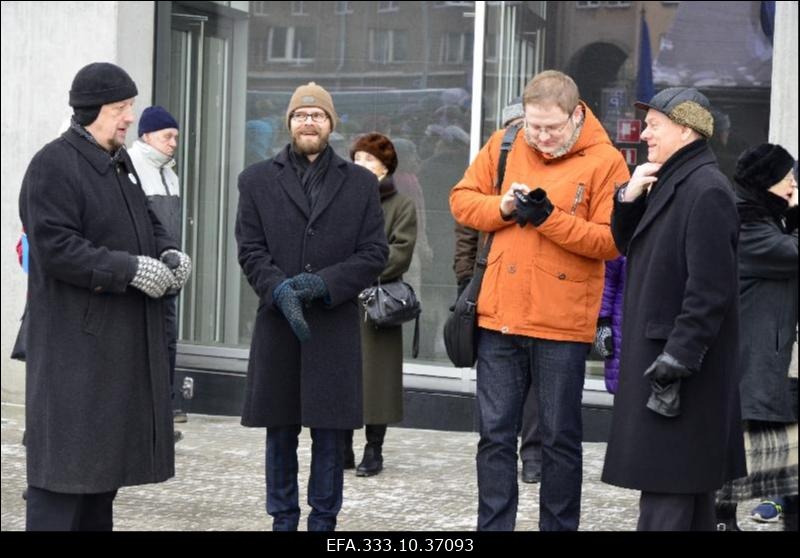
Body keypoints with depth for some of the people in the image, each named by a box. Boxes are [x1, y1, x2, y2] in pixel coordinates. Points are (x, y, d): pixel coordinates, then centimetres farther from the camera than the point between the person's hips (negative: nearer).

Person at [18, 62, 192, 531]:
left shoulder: (119, 161, 15)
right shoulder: (54, 165, -13)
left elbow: (147, 224, 24)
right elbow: (55, 247, -21)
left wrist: (170, 253, 1)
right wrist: (130, 268, -22)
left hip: (123, 340, 9)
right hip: (75, 342, -9)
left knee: (105, 452, 14)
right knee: (68, 458, -7)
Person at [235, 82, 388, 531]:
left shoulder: (361, 183, 8)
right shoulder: (258, 181, 9)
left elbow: (375, 254, 2)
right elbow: (251, 250, 2)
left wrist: (323, 283, -12)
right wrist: (280, 290, -16)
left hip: (335, 327, 0)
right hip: (277, 326, 1)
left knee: (331, 434, 1)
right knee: (280, 433, 6)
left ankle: (324, 521, 10)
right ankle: (283, 519, 15)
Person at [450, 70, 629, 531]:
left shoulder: (605, 161, -6)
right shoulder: (503, 146, 6)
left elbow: (612, 241, -11)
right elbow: (462, 199, 10)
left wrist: (551, 218, -20)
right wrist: (502, 208, -9)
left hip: (563, 325, -3)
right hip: (500, 318, 3)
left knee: (561, 439, 7)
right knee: (496, 434, 8)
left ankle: (559, 526, 18)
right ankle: (493, 526, 16)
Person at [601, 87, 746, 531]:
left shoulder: (706, 191, -16)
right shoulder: (671, 183, 14)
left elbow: (710, 289, -21)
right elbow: (627, 245, 21)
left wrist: (676, 360, -23)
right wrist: (629, 199, 3)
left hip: (682, 363, -10)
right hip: (655, 352, 10)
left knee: (666, 488, -9)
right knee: (686, 482, 15)